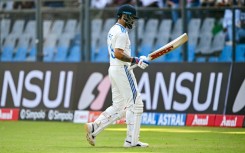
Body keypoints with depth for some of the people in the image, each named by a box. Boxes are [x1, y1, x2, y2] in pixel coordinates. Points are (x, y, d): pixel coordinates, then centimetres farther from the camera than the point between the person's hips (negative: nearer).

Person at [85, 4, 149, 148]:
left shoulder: (113, 30, 18)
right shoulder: (121, 32, -14)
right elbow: (118, 54, -24)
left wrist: (137, 60, 14)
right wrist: (136, 60, -20)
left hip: (114, 69, 10)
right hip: (122, 70, -10)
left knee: (118, 107, 11)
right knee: (135, 104, -5)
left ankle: (94, 127, 1)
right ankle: (132, 140, -5)